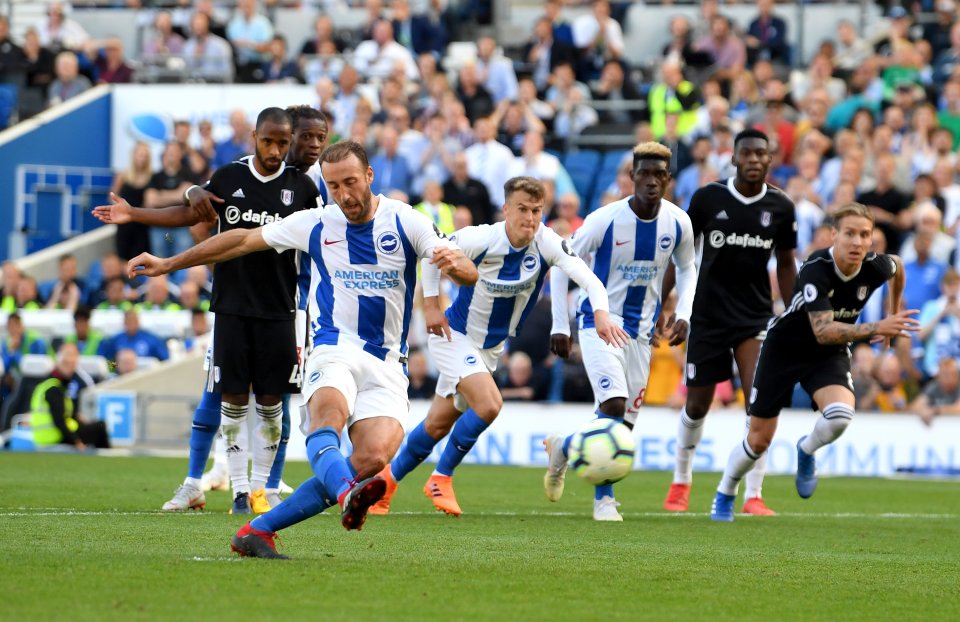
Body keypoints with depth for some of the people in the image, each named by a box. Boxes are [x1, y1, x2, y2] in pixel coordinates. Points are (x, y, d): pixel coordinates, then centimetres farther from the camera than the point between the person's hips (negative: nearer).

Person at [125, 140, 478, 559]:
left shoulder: (406, 222, 2)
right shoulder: (316, 225, 7)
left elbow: (469, 275, -6)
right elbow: (244, 240, 18)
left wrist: (455, 263, -32)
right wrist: (168, 264, 21)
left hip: (386, 363, 0)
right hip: (334, 349, 0)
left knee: (373, 457, -24)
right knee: (329, 410, -37)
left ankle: (260, 529, -18)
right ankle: (348, 495, -67)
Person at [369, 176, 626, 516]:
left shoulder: (548, 244, -18)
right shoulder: (480, 239, -24)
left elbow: (588, 279, -30)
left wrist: (602, 313, -48)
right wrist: (431, 305, -9)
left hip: (492, 347, 5)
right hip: (455, 335, -5)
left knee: (439, 425, 11)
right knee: (489, 403, -24)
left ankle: (389, 477, 33)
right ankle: (441, 478, -4)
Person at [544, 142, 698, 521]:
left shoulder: (678, 224, -6)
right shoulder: (605, 220, -17)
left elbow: (687, 269, 14)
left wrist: (683, 315, -2)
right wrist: (560, 326, -9)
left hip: (641, 331, 5)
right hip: (600, 323, -5)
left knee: (623, 425, 7)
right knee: (613, 405, -23)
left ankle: (563, 447, 36)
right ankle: (604, 498, -10)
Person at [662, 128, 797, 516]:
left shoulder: (780, 207, -2)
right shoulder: (707, 198, -7)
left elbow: (786, 265, 9)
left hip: (756, 316, 0)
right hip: (708, 315, 0)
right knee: (697, 405, 8)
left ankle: (753, 495, -9)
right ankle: (681, 481, 33)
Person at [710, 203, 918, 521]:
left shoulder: (875, 266, -18)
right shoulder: (816, 269, -33)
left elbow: (897, 267, 9)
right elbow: (823, 331, -41)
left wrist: (893, 316, 15)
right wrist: (876, 329, -50)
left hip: (830, 355, 3)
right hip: (784, 348, -3)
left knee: (840, 416, -28)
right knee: (759, 440, 4)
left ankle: (807, 451, 8)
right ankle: (724, 497, 34)